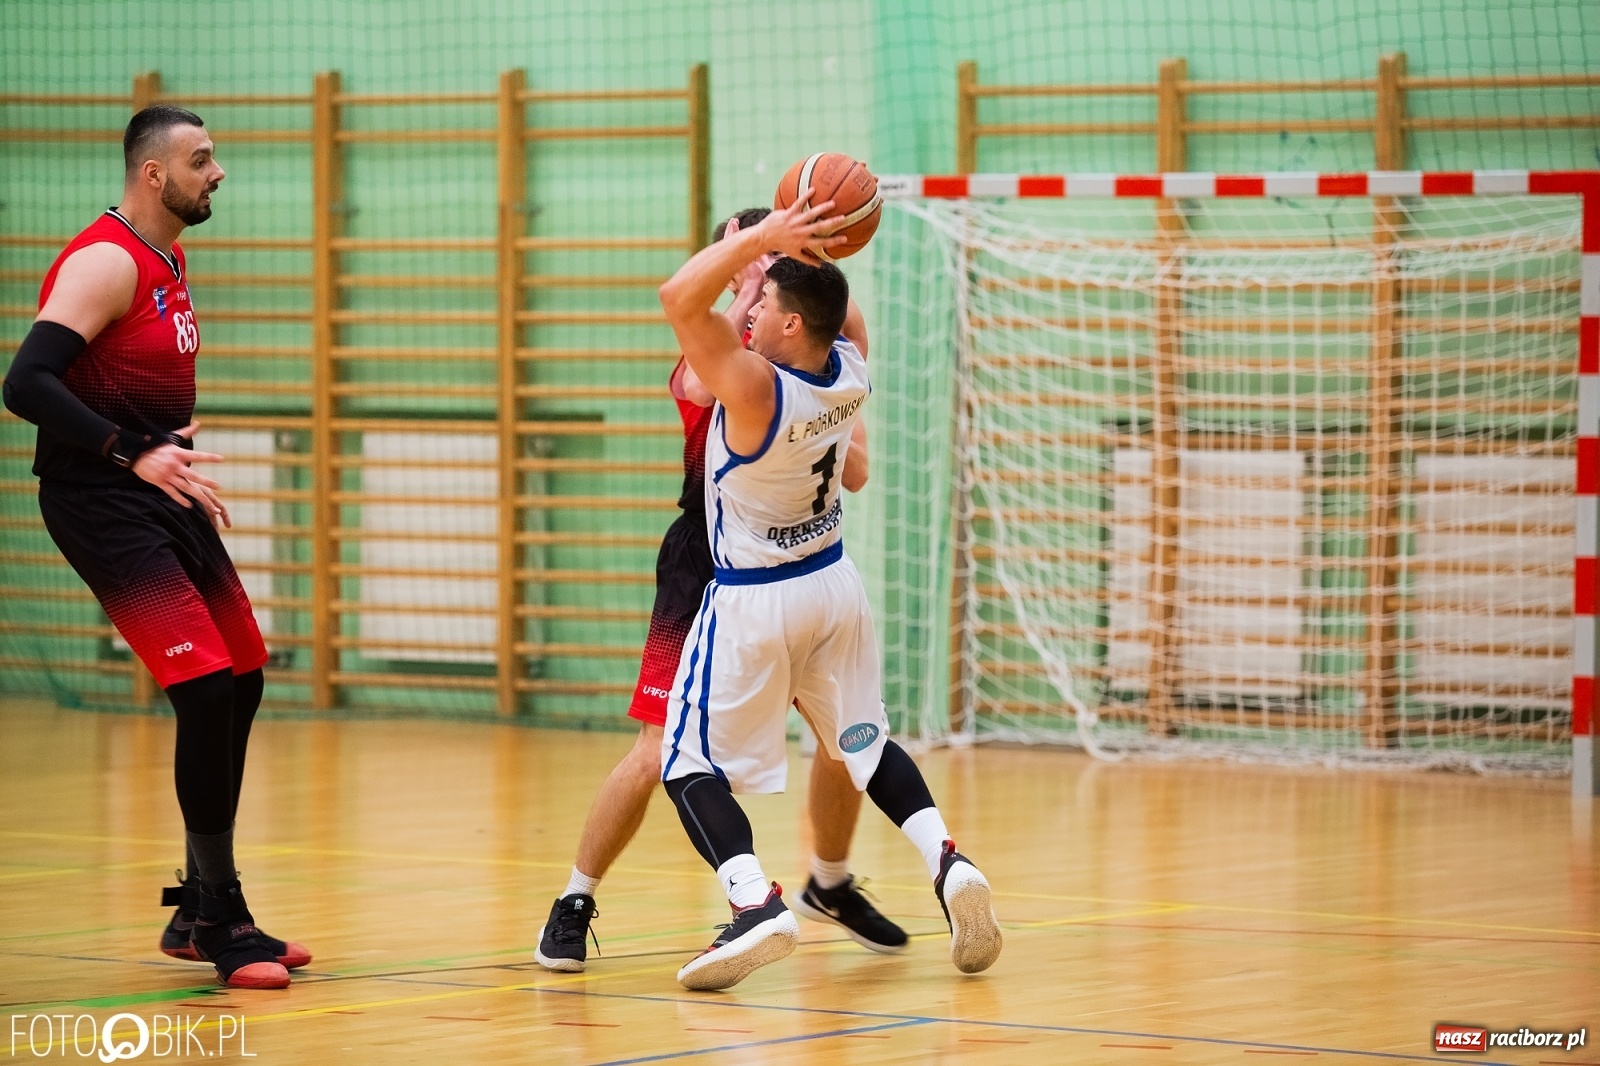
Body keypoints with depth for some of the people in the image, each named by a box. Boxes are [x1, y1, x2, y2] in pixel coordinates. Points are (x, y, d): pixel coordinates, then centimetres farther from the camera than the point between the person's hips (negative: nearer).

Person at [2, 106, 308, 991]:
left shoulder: (165, 262, 14)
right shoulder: (106, 262, -16)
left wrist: (176, 459, 15)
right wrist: (135, 453, -29)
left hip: (159, 496, 10)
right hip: (101, 506, -10)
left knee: (241, 686, 12)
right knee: (207, 690, -16)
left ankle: (200, 912, 22)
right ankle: (219, 921, -7)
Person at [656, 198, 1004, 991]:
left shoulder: (754, 386, -27)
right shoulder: (850, 372, -7)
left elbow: (680, 297, -32)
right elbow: (837, 313, 16)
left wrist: (764, 236, -30)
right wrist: (809, 246, 0)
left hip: (753, 600, -7)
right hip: (833, 584, 7)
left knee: (691, 762, 1)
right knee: (863, 743, 23)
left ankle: (755, 903, -21)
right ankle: (947, 862, 4)